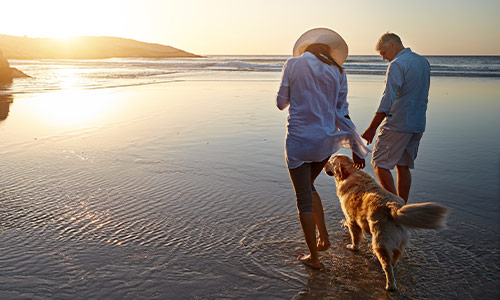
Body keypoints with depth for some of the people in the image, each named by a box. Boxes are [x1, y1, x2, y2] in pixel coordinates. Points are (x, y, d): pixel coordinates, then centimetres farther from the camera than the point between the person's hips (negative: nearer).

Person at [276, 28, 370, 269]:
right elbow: (342, 112, 4)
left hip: (300, 139, -4)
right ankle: (323, 238, 26)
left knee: (304, 198, 8)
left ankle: (313, 257, 20)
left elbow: (281, 102, 0)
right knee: (308, 186, 28)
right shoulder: (338, 71, 6)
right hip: (327, 140, 5)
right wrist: (355, 147, 9)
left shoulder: (293, 64, -3)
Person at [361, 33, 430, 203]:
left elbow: (387, 100, -20)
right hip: (418, 125, 9)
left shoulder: (397, 64, -13)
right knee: (403, 166, 14)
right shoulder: (423, 62, 15)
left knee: (379, 163, 0)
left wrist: (372, 129, -19)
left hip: (398, 124, -9)